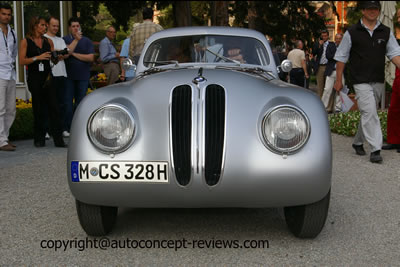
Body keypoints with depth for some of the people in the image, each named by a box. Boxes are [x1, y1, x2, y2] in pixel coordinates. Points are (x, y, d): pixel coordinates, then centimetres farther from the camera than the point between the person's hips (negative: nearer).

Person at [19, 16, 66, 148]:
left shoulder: (48, 41, 13)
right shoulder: (26, 42, 2)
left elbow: (54, 60, 16)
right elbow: (22, 61, -6)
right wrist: (37, 57, -15)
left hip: (48, 77, 3)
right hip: (34, 78, -3)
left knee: (54, 108, -4)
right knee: (38, 109, 3)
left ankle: (58, 139, -3)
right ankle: (39, 139, 14)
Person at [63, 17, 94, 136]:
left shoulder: (87, 41, 10)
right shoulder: (64, 40, 6)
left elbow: (91, 58, -1)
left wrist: (74, 54, -4)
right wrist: (76, 39, -19)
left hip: (83, 76, 1)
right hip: (69, 76, -1)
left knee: (80, 102, 5)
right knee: (68, 102, -3)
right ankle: (67, 128, 2)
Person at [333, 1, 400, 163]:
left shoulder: (386, 32, 9)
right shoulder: (352, 33, 0)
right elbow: (341, 57, 4)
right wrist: (339, 80, 3)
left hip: (378, 81, 5)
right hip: (361, 81, -4)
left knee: (367, 114, 13)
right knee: (369, 113, -14)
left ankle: (358, 142, 31)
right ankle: (375, 150, -14)